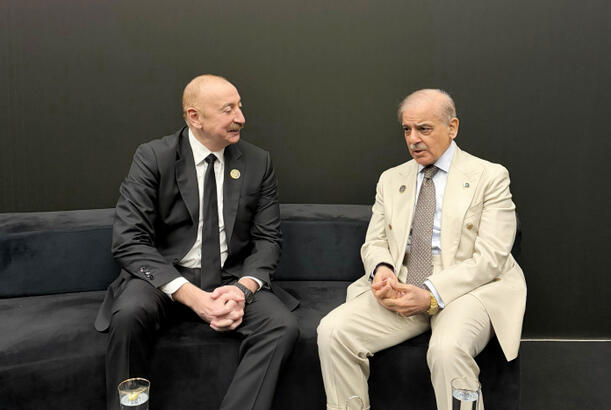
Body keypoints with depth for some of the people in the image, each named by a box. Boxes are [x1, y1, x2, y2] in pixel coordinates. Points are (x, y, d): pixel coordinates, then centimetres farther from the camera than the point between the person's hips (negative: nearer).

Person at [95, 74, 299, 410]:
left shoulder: (258, 162, 3)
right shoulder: (152, 158, -6)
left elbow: (267, 239, 4)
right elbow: (129, 241, -13)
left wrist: (244, 288, -17)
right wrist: (190, 295, -24)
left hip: (233, 279, 2)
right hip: (166, 278, -1)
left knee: (282, 326, -24)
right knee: (129, 313, -32)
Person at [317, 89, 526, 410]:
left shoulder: (490, 177, 1)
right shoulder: (391, 180, 16)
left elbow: (490, 258, -7)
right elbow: (374, 242, 15)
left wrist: (432, 294, -19)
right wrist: (382, 270, -10)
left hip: (467, 288, -3)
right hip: (399, 288, 4)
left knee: (447, 348, -35)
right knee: (332, 331, -19)